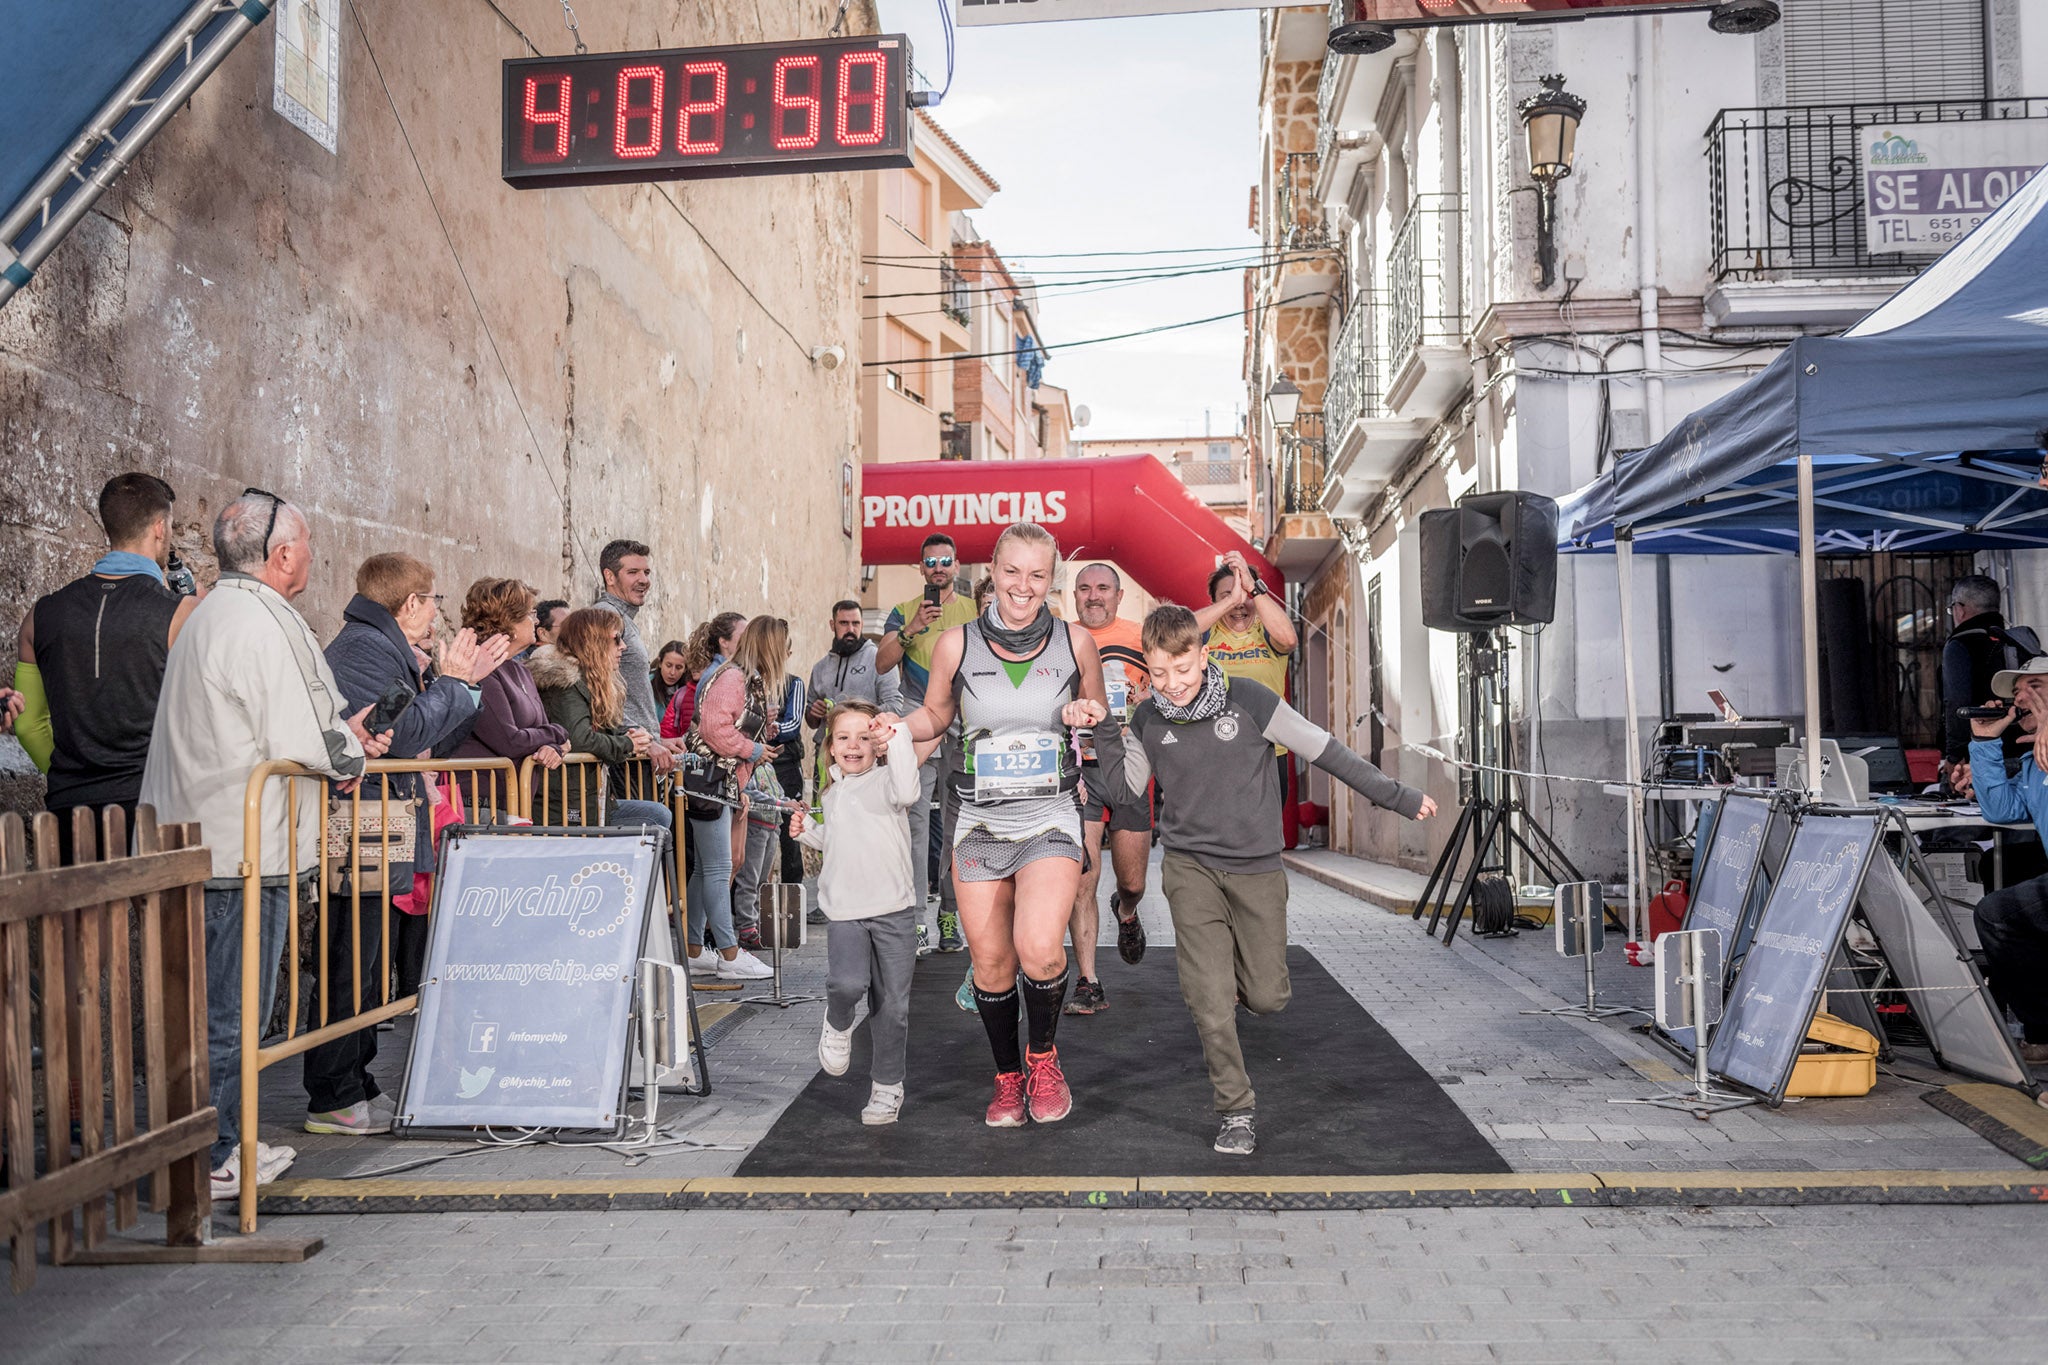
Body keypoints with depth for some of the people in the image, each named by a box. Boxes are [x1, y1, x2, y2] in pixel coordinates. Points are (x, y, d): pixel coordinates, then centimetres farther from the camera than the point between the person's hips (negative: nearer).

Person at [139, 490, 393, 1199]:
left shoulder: (209, 614, 16)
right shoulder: (262, 626, -17)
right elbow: (298, 744, -19)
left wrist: (339, 741, 13)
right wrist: (349, 744, 1)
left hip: (203, 842, 10)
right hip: (243, 848, -10)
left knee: (217, 1004, 17)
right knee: (229, 1010, 0)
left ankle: (221, 1142, 28)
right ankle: (211, 1160, 9)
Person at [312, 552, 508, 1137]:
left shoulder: (387, 649, 20)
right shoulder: (364, 647, -12)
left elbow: (432, 744, 20)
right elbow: (405, 736, -21)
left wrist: (469, 681, 16)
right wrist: (451, 682, -8)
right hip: (363, 840, -11)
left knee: (368, 968, 14)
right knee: (353, 967, -5)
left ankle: (356, 1085, 23)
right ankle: (333, 1100, 3)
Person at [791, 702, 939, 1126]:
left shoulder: (885, 780, -4)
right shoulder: (831, 795, 15)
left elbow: (907, 792, -29)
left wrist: (897, 739, -28)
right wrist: (806, 833, 14)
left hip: (893, 911, -3)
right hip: (844, 911, 3)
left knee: (892, 1004, 3)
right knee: (847, 983, -22)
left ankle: (887, 1084, 21)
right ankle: (838, 1024, 13)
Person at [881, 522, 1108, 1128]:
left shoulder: (1075, 642, -2)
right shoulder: (957, 644, -3)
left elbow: (1099, 710, 14)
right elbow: (935, 714, 12)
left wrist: (1089, 714, -9)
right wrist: (896, 727, -8)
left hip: (1050, 822, -1)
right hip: (980, 825, 2)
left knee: (1039, 951, -21)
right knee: (991, 964, 8)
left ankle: (1044, 1054, 10)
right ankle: (1008, 1078, 33)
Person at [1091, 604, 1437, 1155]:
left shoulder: (1247, 699, -10)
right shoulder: (1148, 718, -1)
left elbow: (1323, 751, -4)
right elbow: (1126, 789, 7)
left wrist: (1397, 796, 0)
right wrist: (1105, 732, -8)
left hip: (1257, 869, 0)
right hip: (1191, 867, 1)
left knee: (1267, 997, 6)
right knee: (1210, 1002, -8)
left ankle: (1229, 967, 41)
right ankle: (1236, 1113, 10)